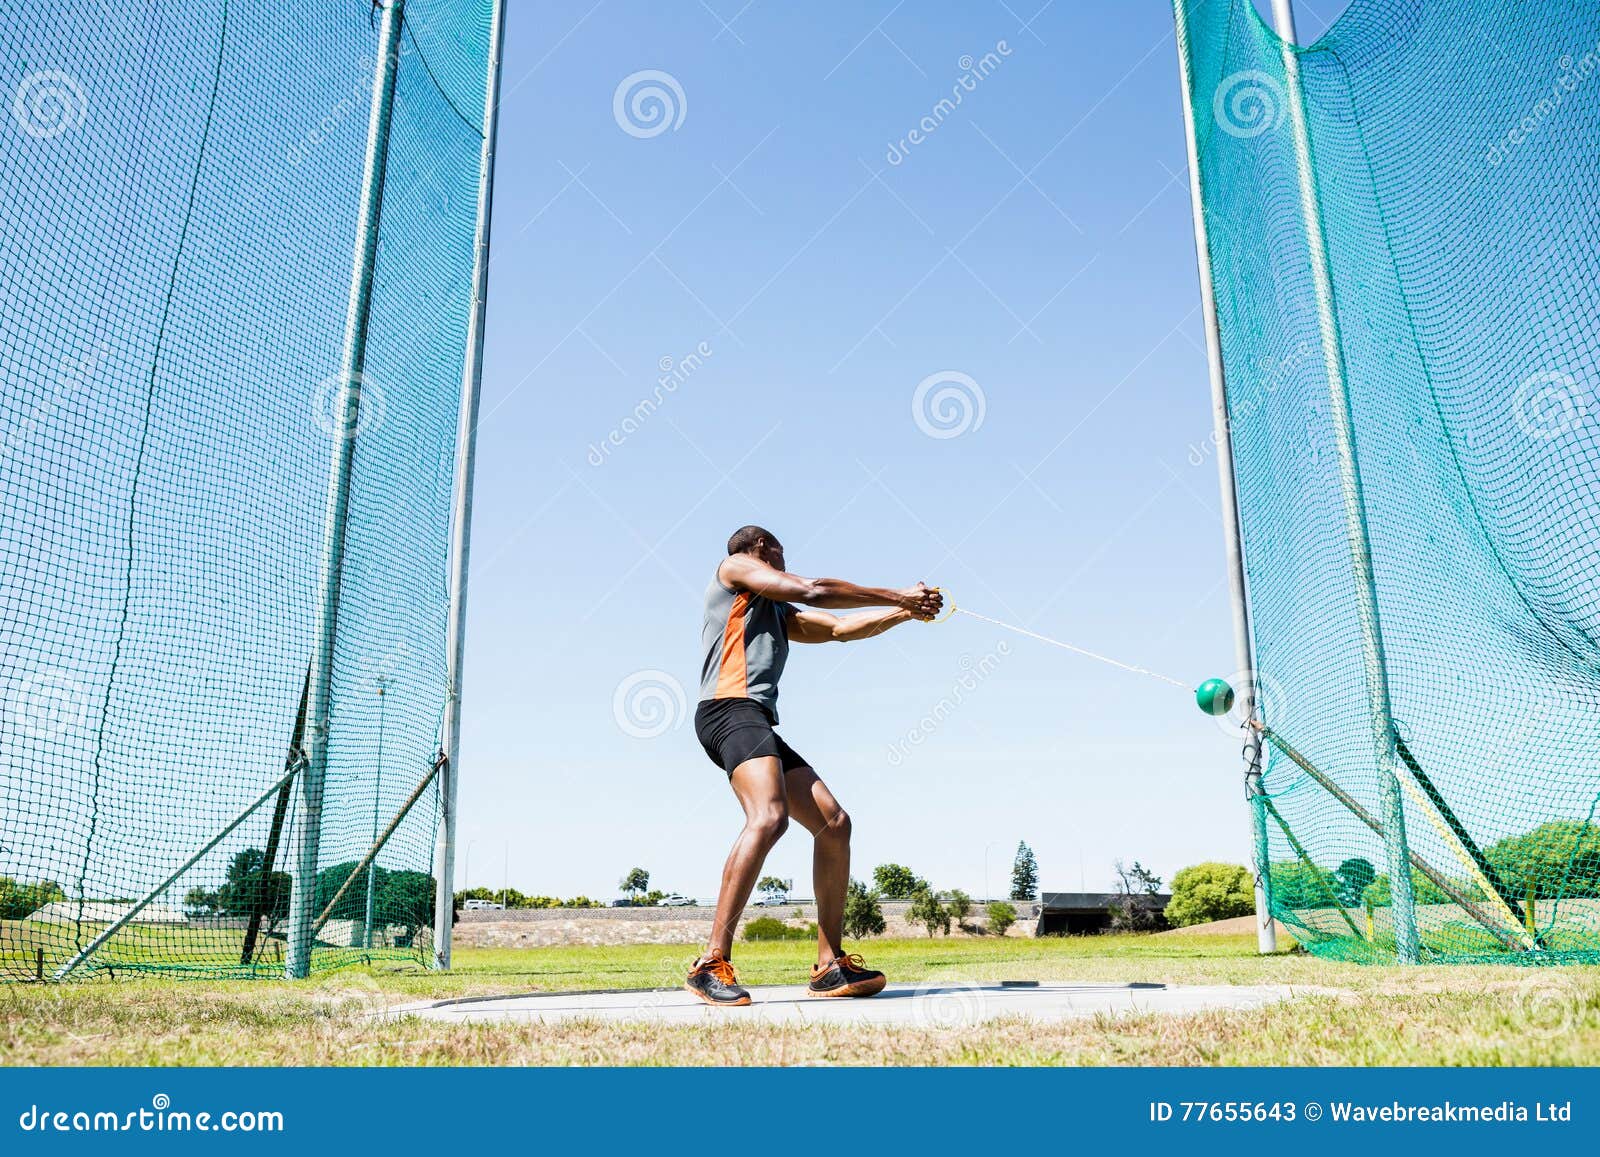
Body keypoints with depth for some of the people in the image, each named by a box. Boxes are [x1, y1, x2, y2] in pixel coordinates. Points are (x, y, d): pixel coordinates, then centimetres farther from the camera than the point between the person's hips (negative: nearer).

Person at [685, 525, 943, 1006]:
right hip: (730, 709, -9)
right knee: (769, 817, -30)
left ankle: (830, 966, 6)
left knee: (834, 823, 2)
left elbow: (840, 629, 30)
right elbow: (813, 591, 1)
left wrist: (905, 611, 21)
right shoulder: (734, 567, 11)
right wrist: (896, 595, 6)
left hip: (759, 726, 9)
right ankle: (712, 964, -30)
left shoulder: (780, 615, 34)